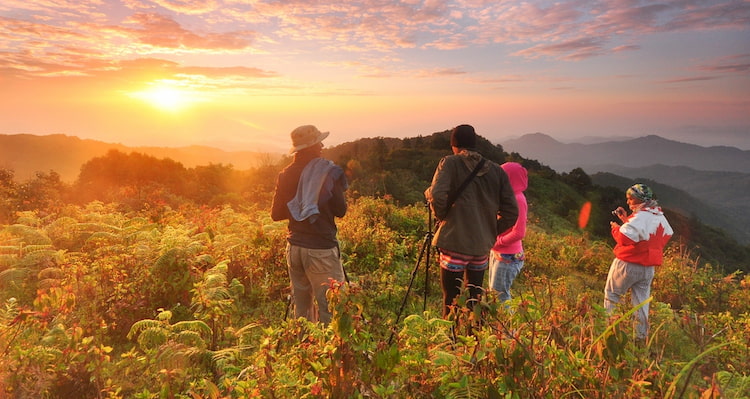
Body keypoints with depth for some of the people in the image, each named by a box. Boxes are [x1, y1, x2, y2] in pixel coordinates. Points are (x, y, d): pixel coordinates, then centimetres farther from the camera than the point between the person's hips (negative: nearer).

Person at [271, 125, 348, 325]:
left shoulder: (286, 174, 5)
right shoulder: (329, 171, -9)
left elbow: (276, 214, 9)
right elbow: (340, 210, -6)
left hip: (294, 247, 6)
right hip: (321, 248, -6)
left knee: (301, 306, 16)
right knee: (329, 307, 0)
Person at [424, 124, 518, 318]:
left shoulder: (450, 163, -5)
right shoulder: (496, 171, 5)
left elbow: (437, 195, -20)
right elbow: (511, 211, 3)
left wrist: (441, 217, -2)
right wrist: (490, 232, 13)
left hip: (455, 244, -4)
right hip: (482, 246, 5)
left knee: (451, 300, 5)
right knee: (474, 299, 18)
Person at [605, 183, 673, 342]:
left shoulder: (639, 217, -19)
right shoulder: (660, 217, 10)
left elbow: (625, 238, -26)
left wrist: (616, 227, -8)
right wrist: (626, 220, 13)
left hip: (627, 264, -8)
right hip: (648, 267, 8)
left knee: (611, 295, 8)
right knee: (642, 302, 12)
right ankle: (641, 336, 17)